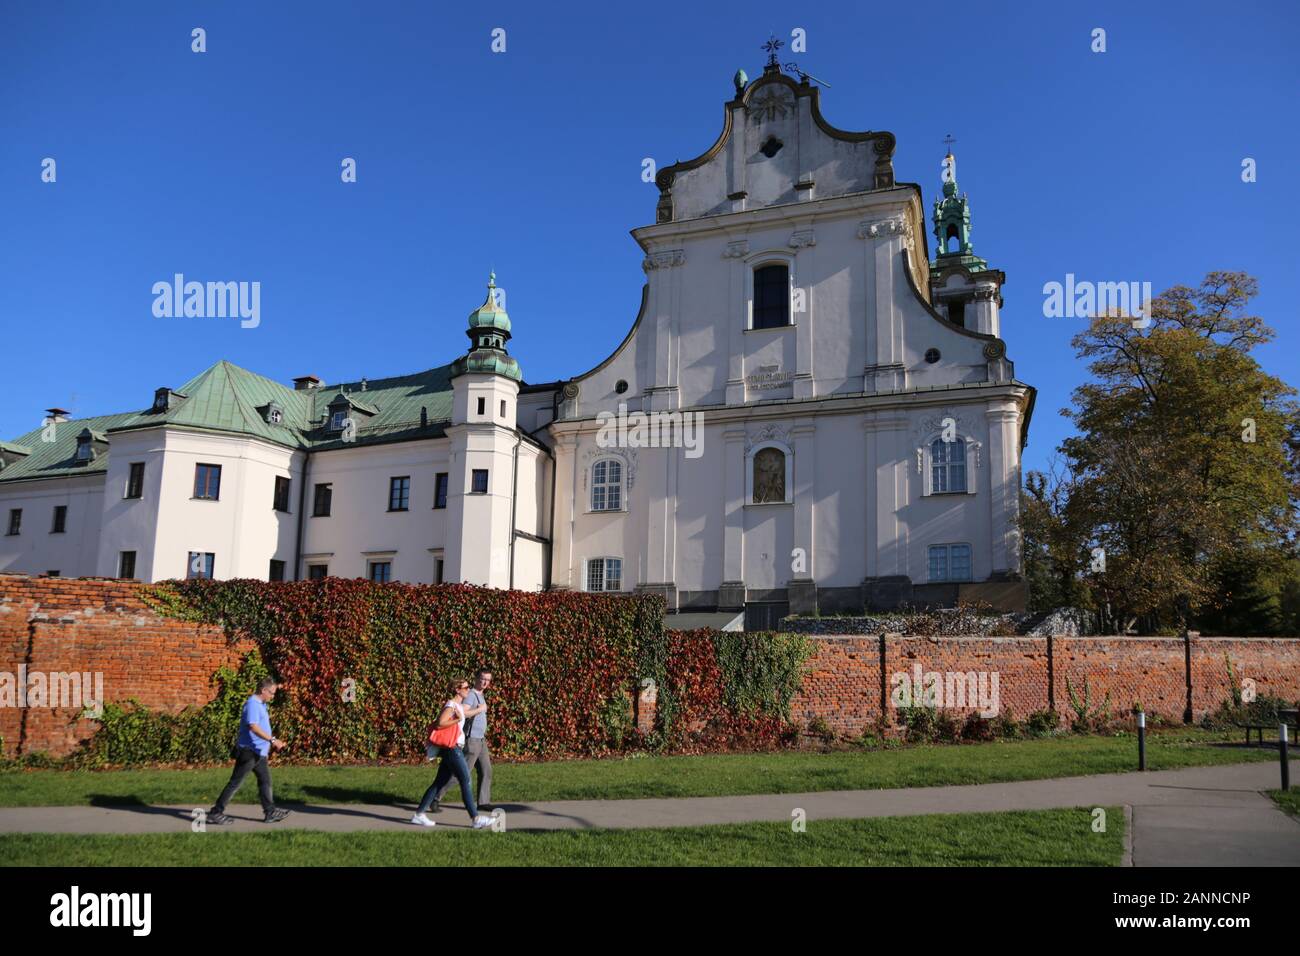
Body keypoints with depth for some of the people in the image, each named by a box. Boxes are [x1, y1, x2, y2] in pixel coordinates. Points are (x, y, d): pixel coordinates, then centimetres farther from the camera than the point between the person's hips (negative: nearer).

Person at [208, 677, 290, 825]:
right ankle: (216, 813, 5)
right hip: (249, 751, -10)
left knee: (265, 780, 9)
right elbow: (253, 727, -29)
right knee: (235, 782, -3)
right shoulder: (252, 704, -18)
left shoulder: (260, 704, 14)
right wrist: (272, 739, -33)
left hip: (258, 751, 10)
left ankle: (270, 812, 13)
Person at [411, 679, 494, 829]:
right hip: (453, 749, -10)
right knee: (466, 782, -7)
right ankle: (475, 819, -5)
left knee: (439, 782, 11)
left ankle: (419, 814, 15)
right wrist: (457, 720, -23)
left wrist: (480, 709, 46)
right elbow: (440, 724, -25)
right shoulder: (451, 705, -14)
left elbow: (466, 714, 38)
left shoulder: (459, 705, 16)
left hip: (455, 749, 10)